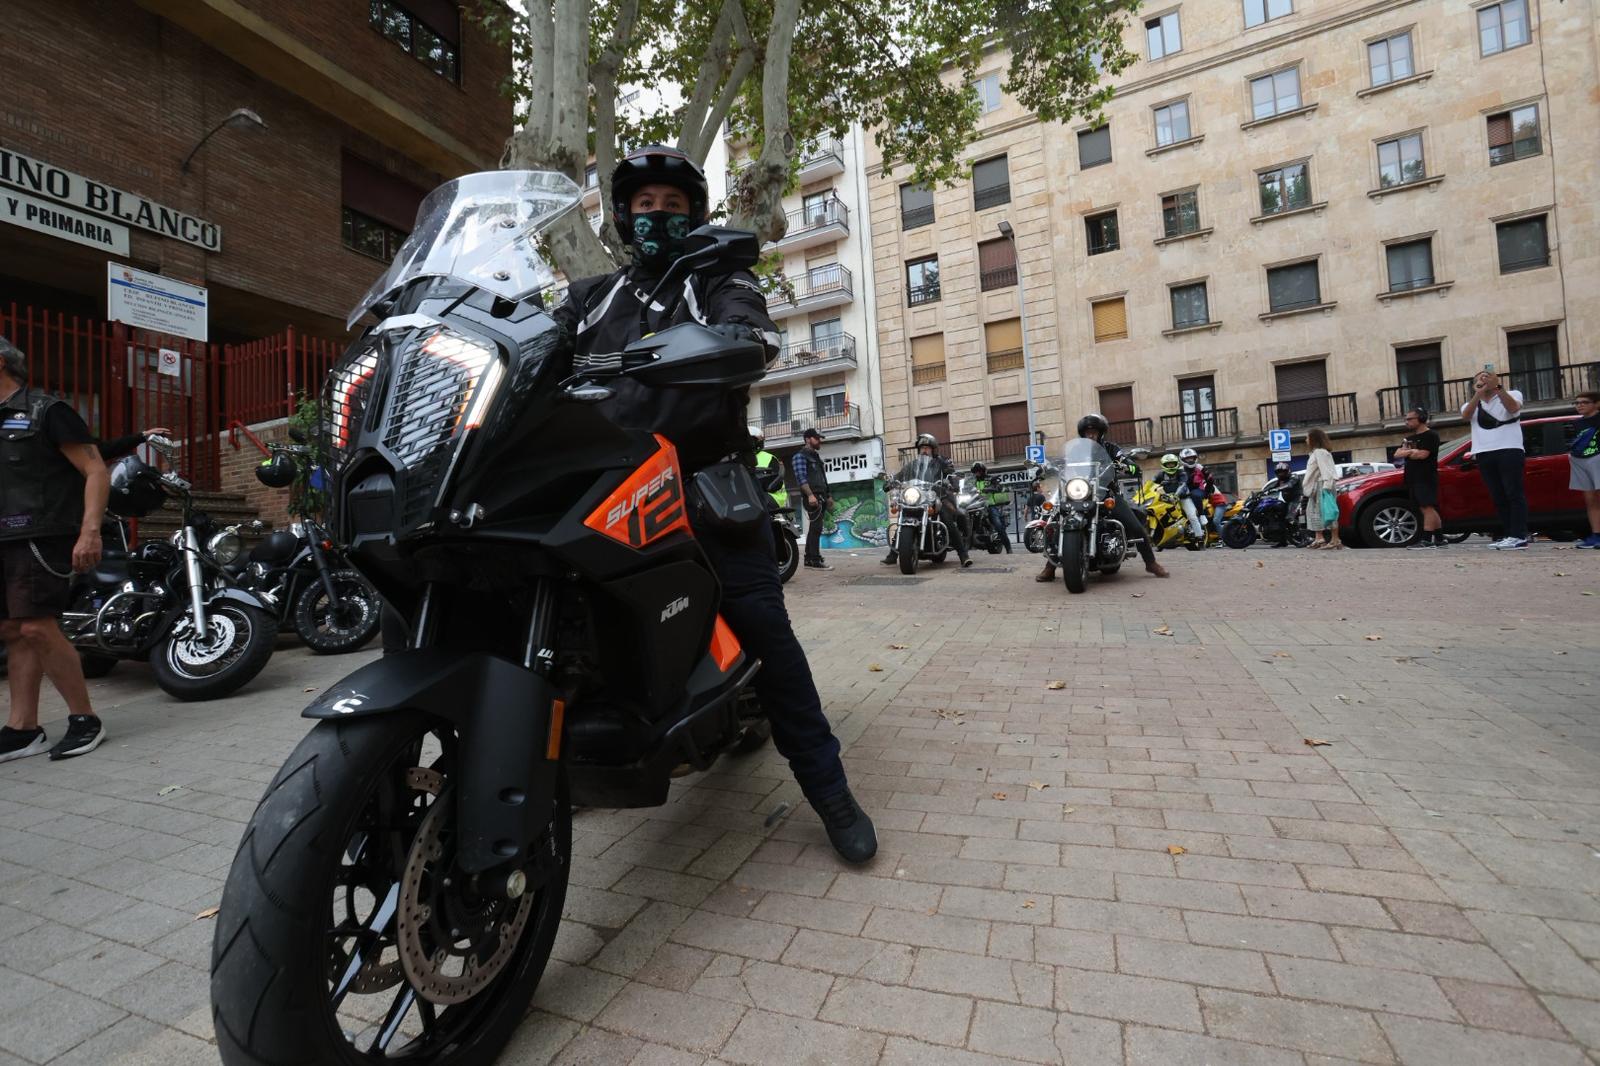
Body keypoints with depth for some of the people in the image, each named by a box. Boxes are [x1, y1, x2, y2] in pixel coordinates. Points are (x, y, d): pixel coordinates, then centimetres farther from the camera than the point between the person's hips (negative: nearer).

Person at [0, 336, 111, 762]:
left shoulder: (46, 410, -3)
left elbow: (96, 471, -11)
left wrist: (90, 531, -21)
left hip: (41, 536, -8)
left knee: (36, 628, -13)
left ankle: (84, 720, -4)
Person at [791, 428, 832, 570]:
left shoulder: (816, 456, 24)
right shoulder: (800, 455, -4)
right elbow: (801, 477, -15)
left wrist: (828, 495, 22)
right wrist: (810, 495, -25)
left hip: (821, 496, 9)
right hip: (812, 497, -9)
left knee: (814, 528, 10)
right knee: (816, 528, -13)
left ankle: (809, 559, 14)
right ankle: (815, 560, -13)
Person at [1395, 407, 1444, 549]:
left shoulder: (1430, 436, -4)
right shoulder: (1409, 438, 22)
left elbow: (1422, 454, -15)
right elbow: (1397, 454, 11)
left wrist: (1406, 453, 3)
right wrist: (1411, 452, -8)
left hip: (1426, 477, -8)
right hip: (1413, 478, 8)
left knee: (1427, 507, -13)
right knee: (1430, 509, 8)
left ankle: (1427, 540, -19)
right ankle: (1439, 539, 10)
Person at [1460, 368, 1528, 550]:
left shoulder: (1512, 394, 11)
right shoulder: (1471, 404, 19)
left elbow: (1513, 408, -12)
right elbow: (1466, 415, -5)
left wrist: (1497, 386, -18)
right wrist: (1479, 393, -14)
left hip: (1509, 450, -3)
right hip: (1484, 455, 4)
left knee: (1514, 494, -8)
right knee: (1498, 497, 3)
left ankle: (1519, 536, -11)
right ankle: (1508, 535, 4)